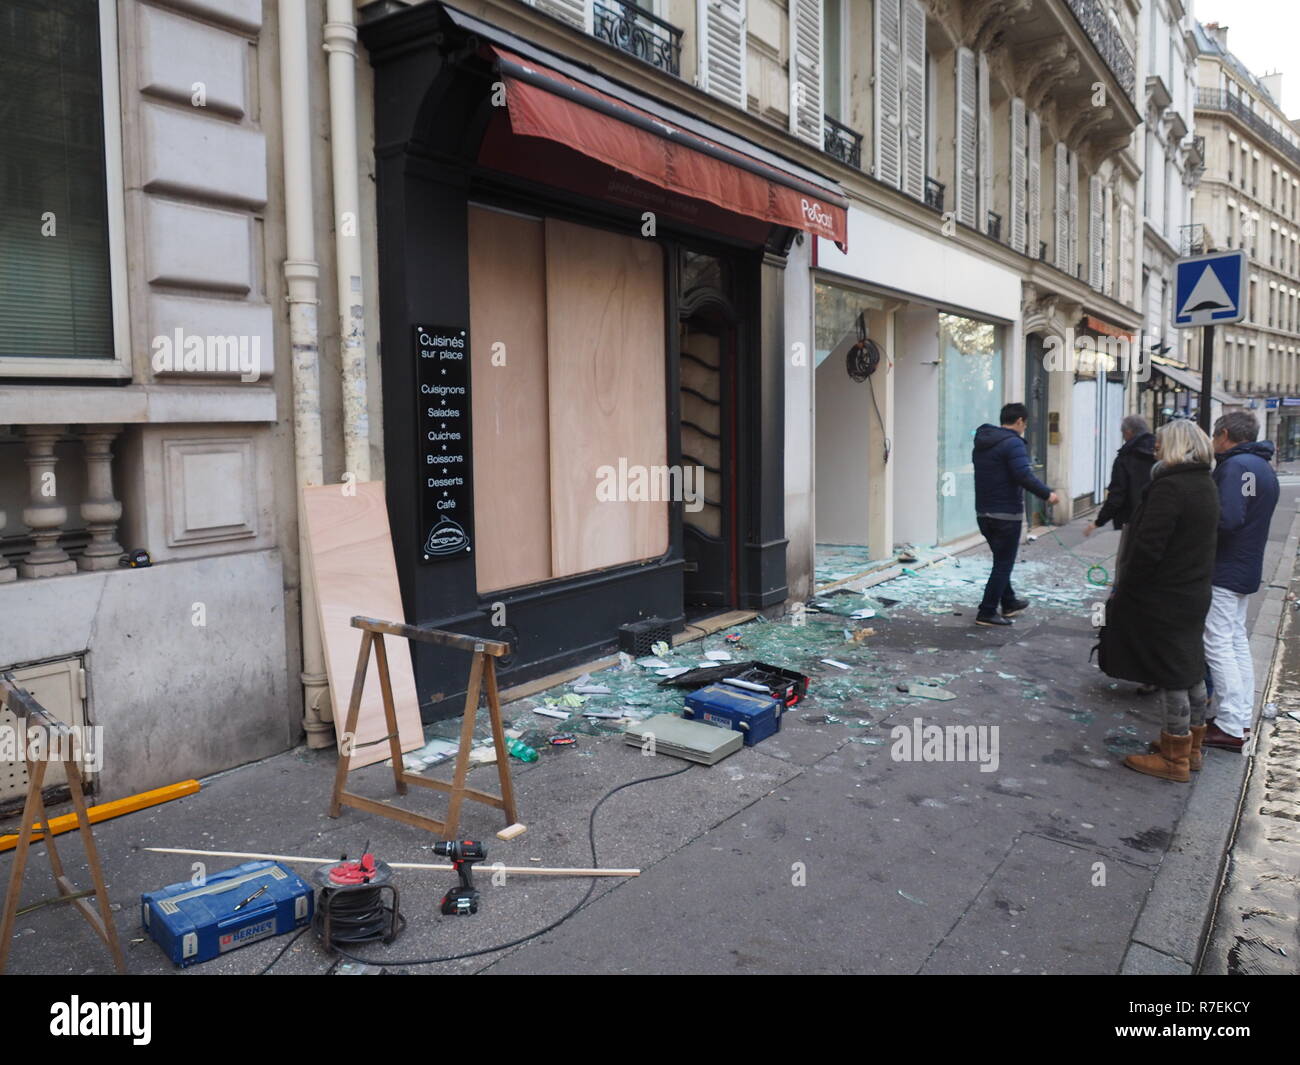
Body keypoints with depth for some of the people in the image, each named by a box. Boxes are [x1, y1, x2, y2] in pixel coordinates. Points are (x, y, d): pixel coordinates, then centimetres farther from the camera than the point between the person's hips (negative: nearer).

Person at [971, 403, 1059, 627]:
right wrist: (1047, 494, -13)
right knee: (1003, 564, 1)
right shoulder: (1013, 442, -15)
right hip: (1006, 514, -8)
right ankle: (987, 613, 2)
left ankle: (1009, 603, 35)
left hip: (983, 512, 8)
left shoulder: (981, 442, 11)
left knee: (1002, 560, 22)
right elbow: (1024, 476, -24)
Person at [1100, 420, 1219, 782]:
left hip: (1162, 599, -9)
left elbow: (1147, 548, -24)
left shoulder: (1168, 487, -21)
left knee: (1170, 676, 0)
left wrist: (1122, 591, -13)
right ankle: (1191, 746, 31)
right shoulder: (1206, 486, 10)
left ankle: (1175, 759, 9)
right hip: (1194, 595, 10)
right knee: (1191, 670, 18)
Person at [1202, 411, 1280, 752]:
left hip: (1224, 571, -10)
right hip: (1246, 569, 10)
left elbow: (1227, 518, -29)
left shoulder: (1236, 465, -18)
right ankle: (1242, 715, 24)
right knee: (1237, 641, 17)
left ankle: (1230, 728, -3)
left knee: (1219, 645, -6)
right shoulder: (1264, 466, 14)